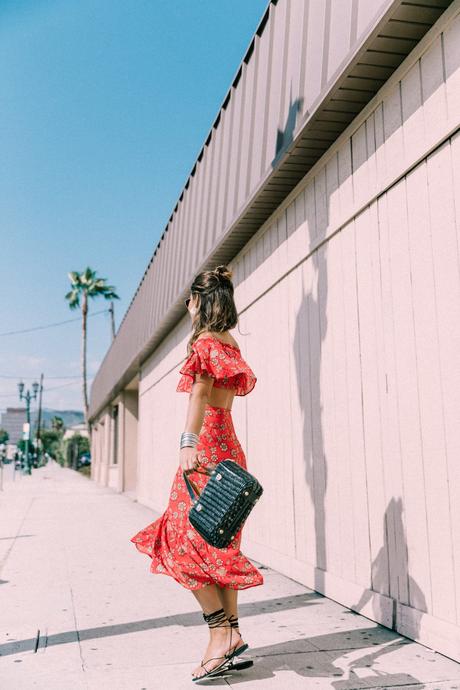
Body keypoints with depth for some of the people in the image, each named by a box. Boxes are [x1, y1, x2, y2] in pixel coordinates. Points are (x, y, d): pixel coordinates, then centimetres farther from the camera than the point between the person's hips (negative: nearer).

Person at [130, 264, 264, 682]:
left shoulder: (205, 342, -9)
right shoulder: (230, 342, 15)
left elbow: (199, 395, -24)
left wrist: (188, 444, -31)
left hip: (207, 442, -9)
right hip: (228, 444, 9)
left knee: (184, 542, -6)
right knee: (221, 544, 8)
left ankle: (222, 634, -9)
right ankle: (231, 636, 10)